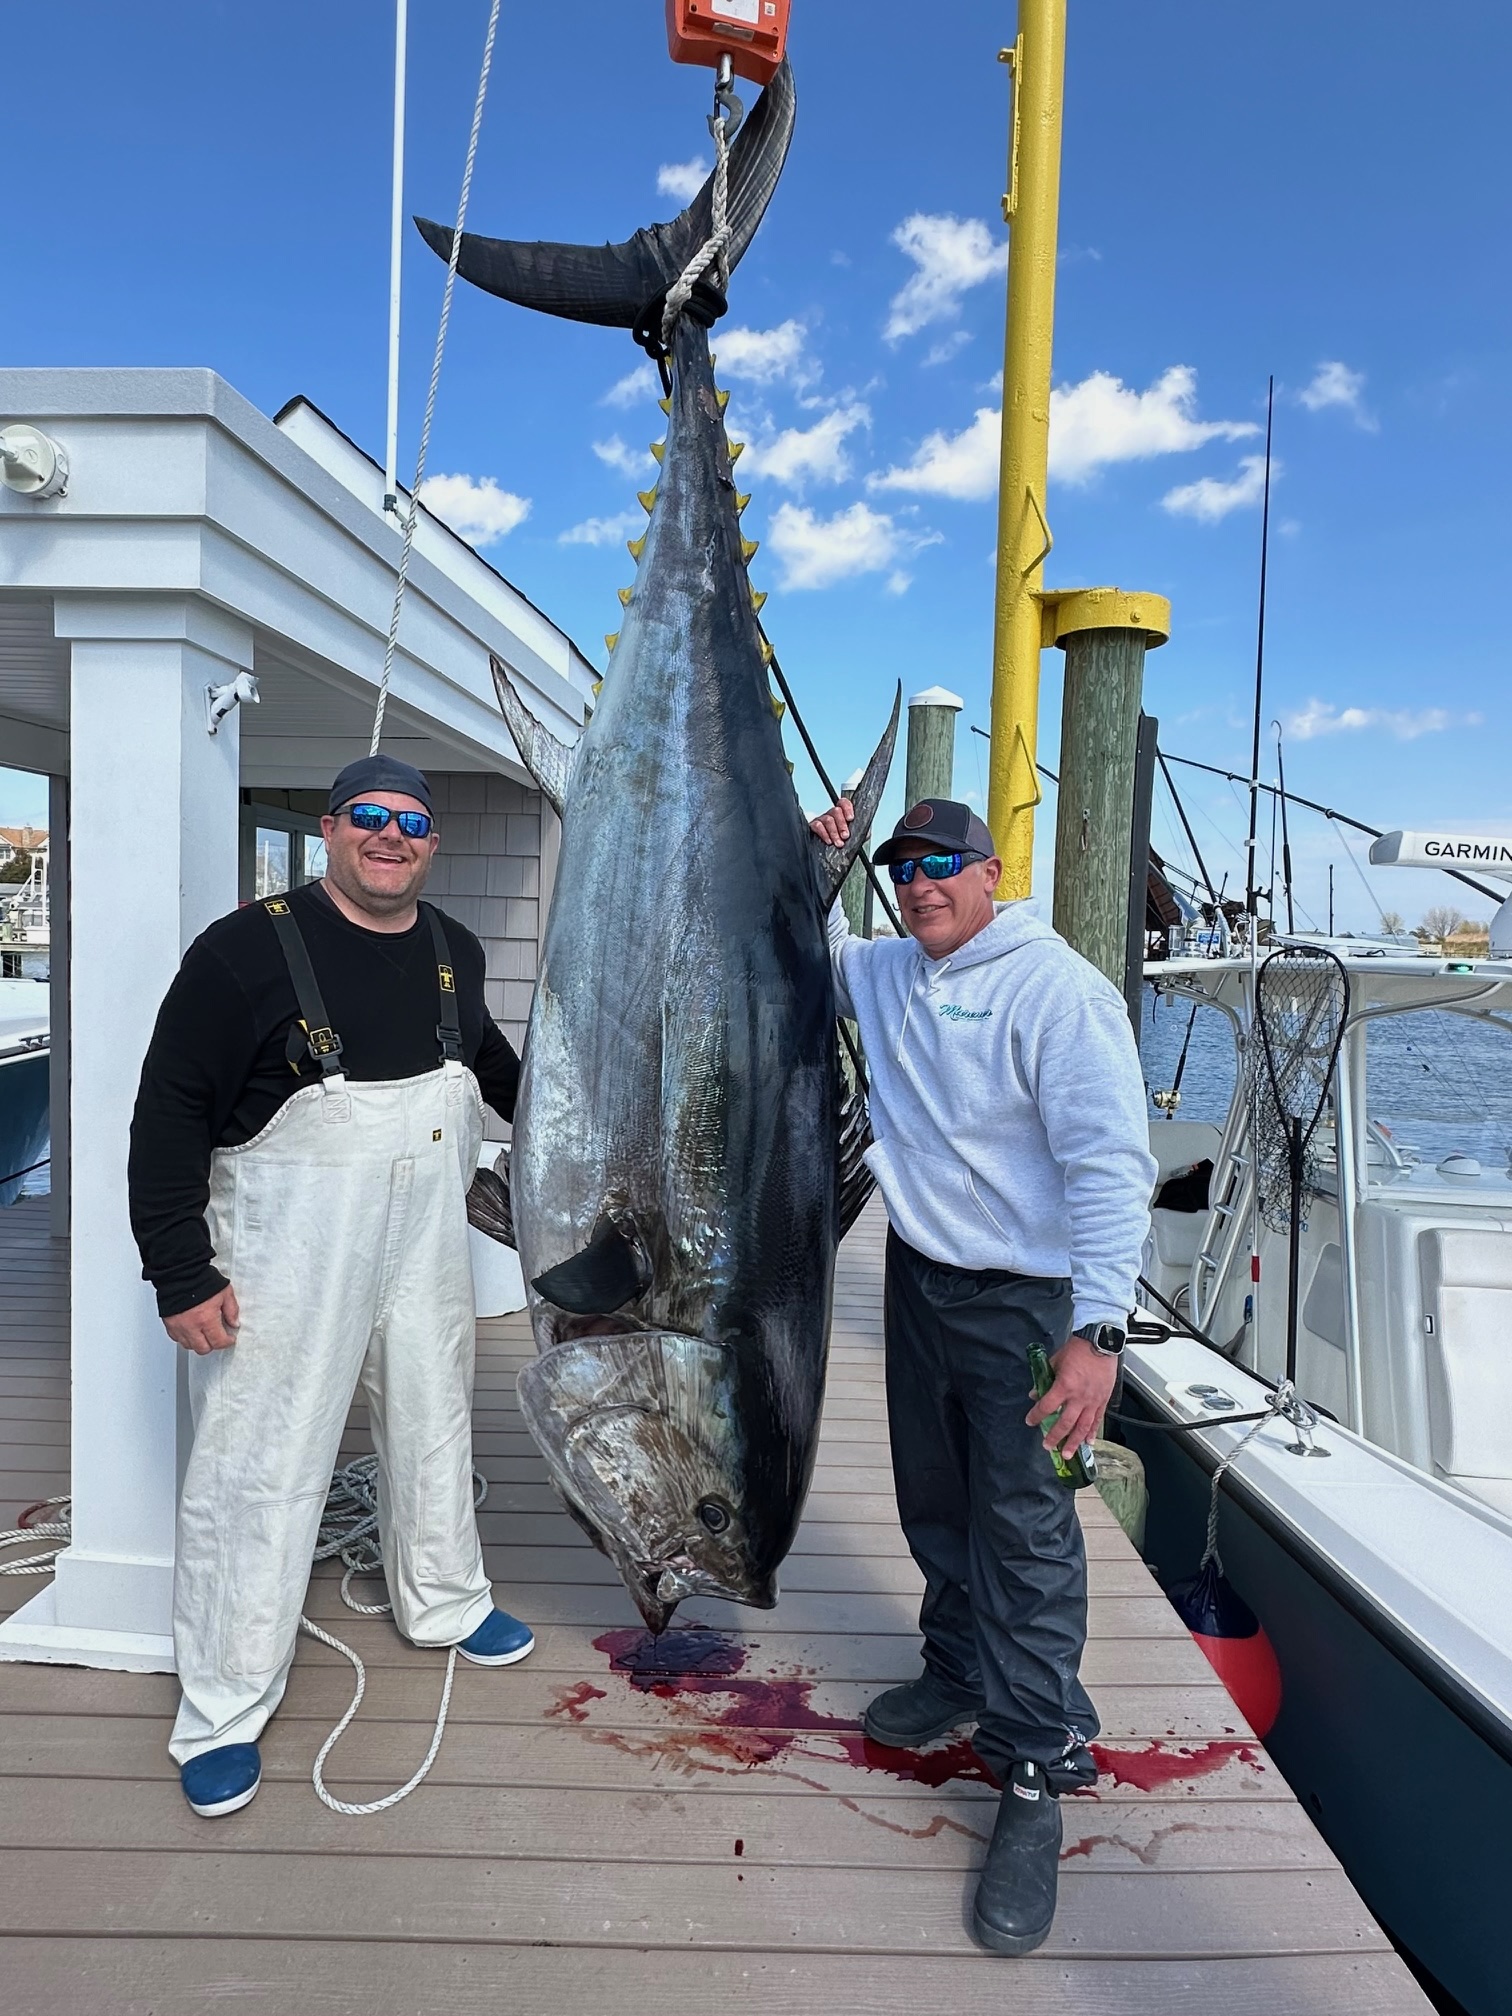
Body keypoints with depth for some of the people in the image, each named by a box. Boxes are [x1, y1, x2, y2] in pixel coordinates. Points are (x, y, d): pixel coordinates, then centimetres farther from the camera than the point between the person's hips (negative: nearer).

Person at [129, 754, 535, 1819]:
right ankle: (222, 1715, 21)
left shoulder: (454, 953, 2)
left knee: (436, 1428, 21)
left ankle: (445, 1601, 46)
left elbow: (493, 1061, 22)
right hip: (284, 1262, -5)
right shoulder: (250, 949, -15)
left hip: (426, 1247, 6)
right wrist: (182, 1274, -15)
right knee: (258, 1467, 2)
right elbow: (171, 1112, -13)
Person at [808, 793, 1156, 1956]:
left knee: (1024, 1534, -1)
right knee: (935, 1503, 20)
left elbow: (1111, 1163, -23)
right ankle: (961, 1673, 42)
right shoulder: (887, 973, 5)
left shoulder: (1056, 989, -18)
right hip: (918, 1278, 7)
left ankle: (1035, 1781, 13)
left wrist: (1098, 1328, -30)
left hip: (1022, 1301, -7)